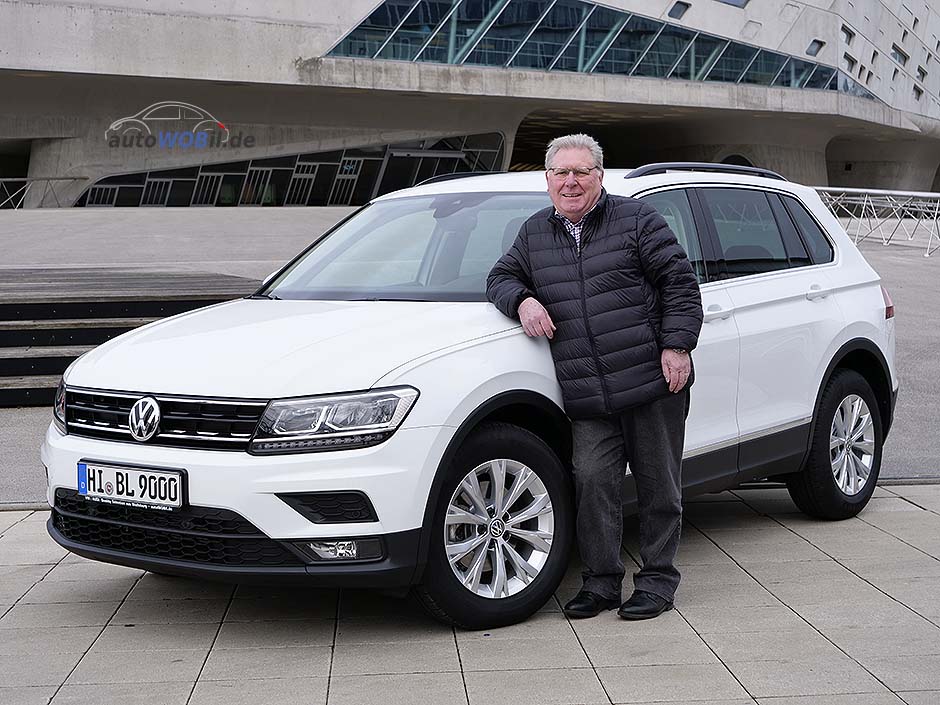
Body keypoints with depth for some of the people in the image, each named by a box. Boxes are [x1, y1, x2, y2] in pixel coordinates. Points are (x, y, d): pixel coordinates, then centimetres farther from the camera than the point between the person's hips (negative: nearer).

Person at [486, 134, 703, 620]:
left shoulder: (637, 220, 3)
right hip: (587, 399, 3)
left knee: (658, 485, 3)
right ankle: (601, 581, 8)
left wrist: (677, 345, -9)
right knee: (592, 480, -6)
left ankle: (657, 579, 16)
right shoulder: (534, 235, 15)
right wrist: (522, 300, -1)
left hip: (653, 382, -3)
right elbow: (500, 278, 23)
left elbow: (680, 283, 0)